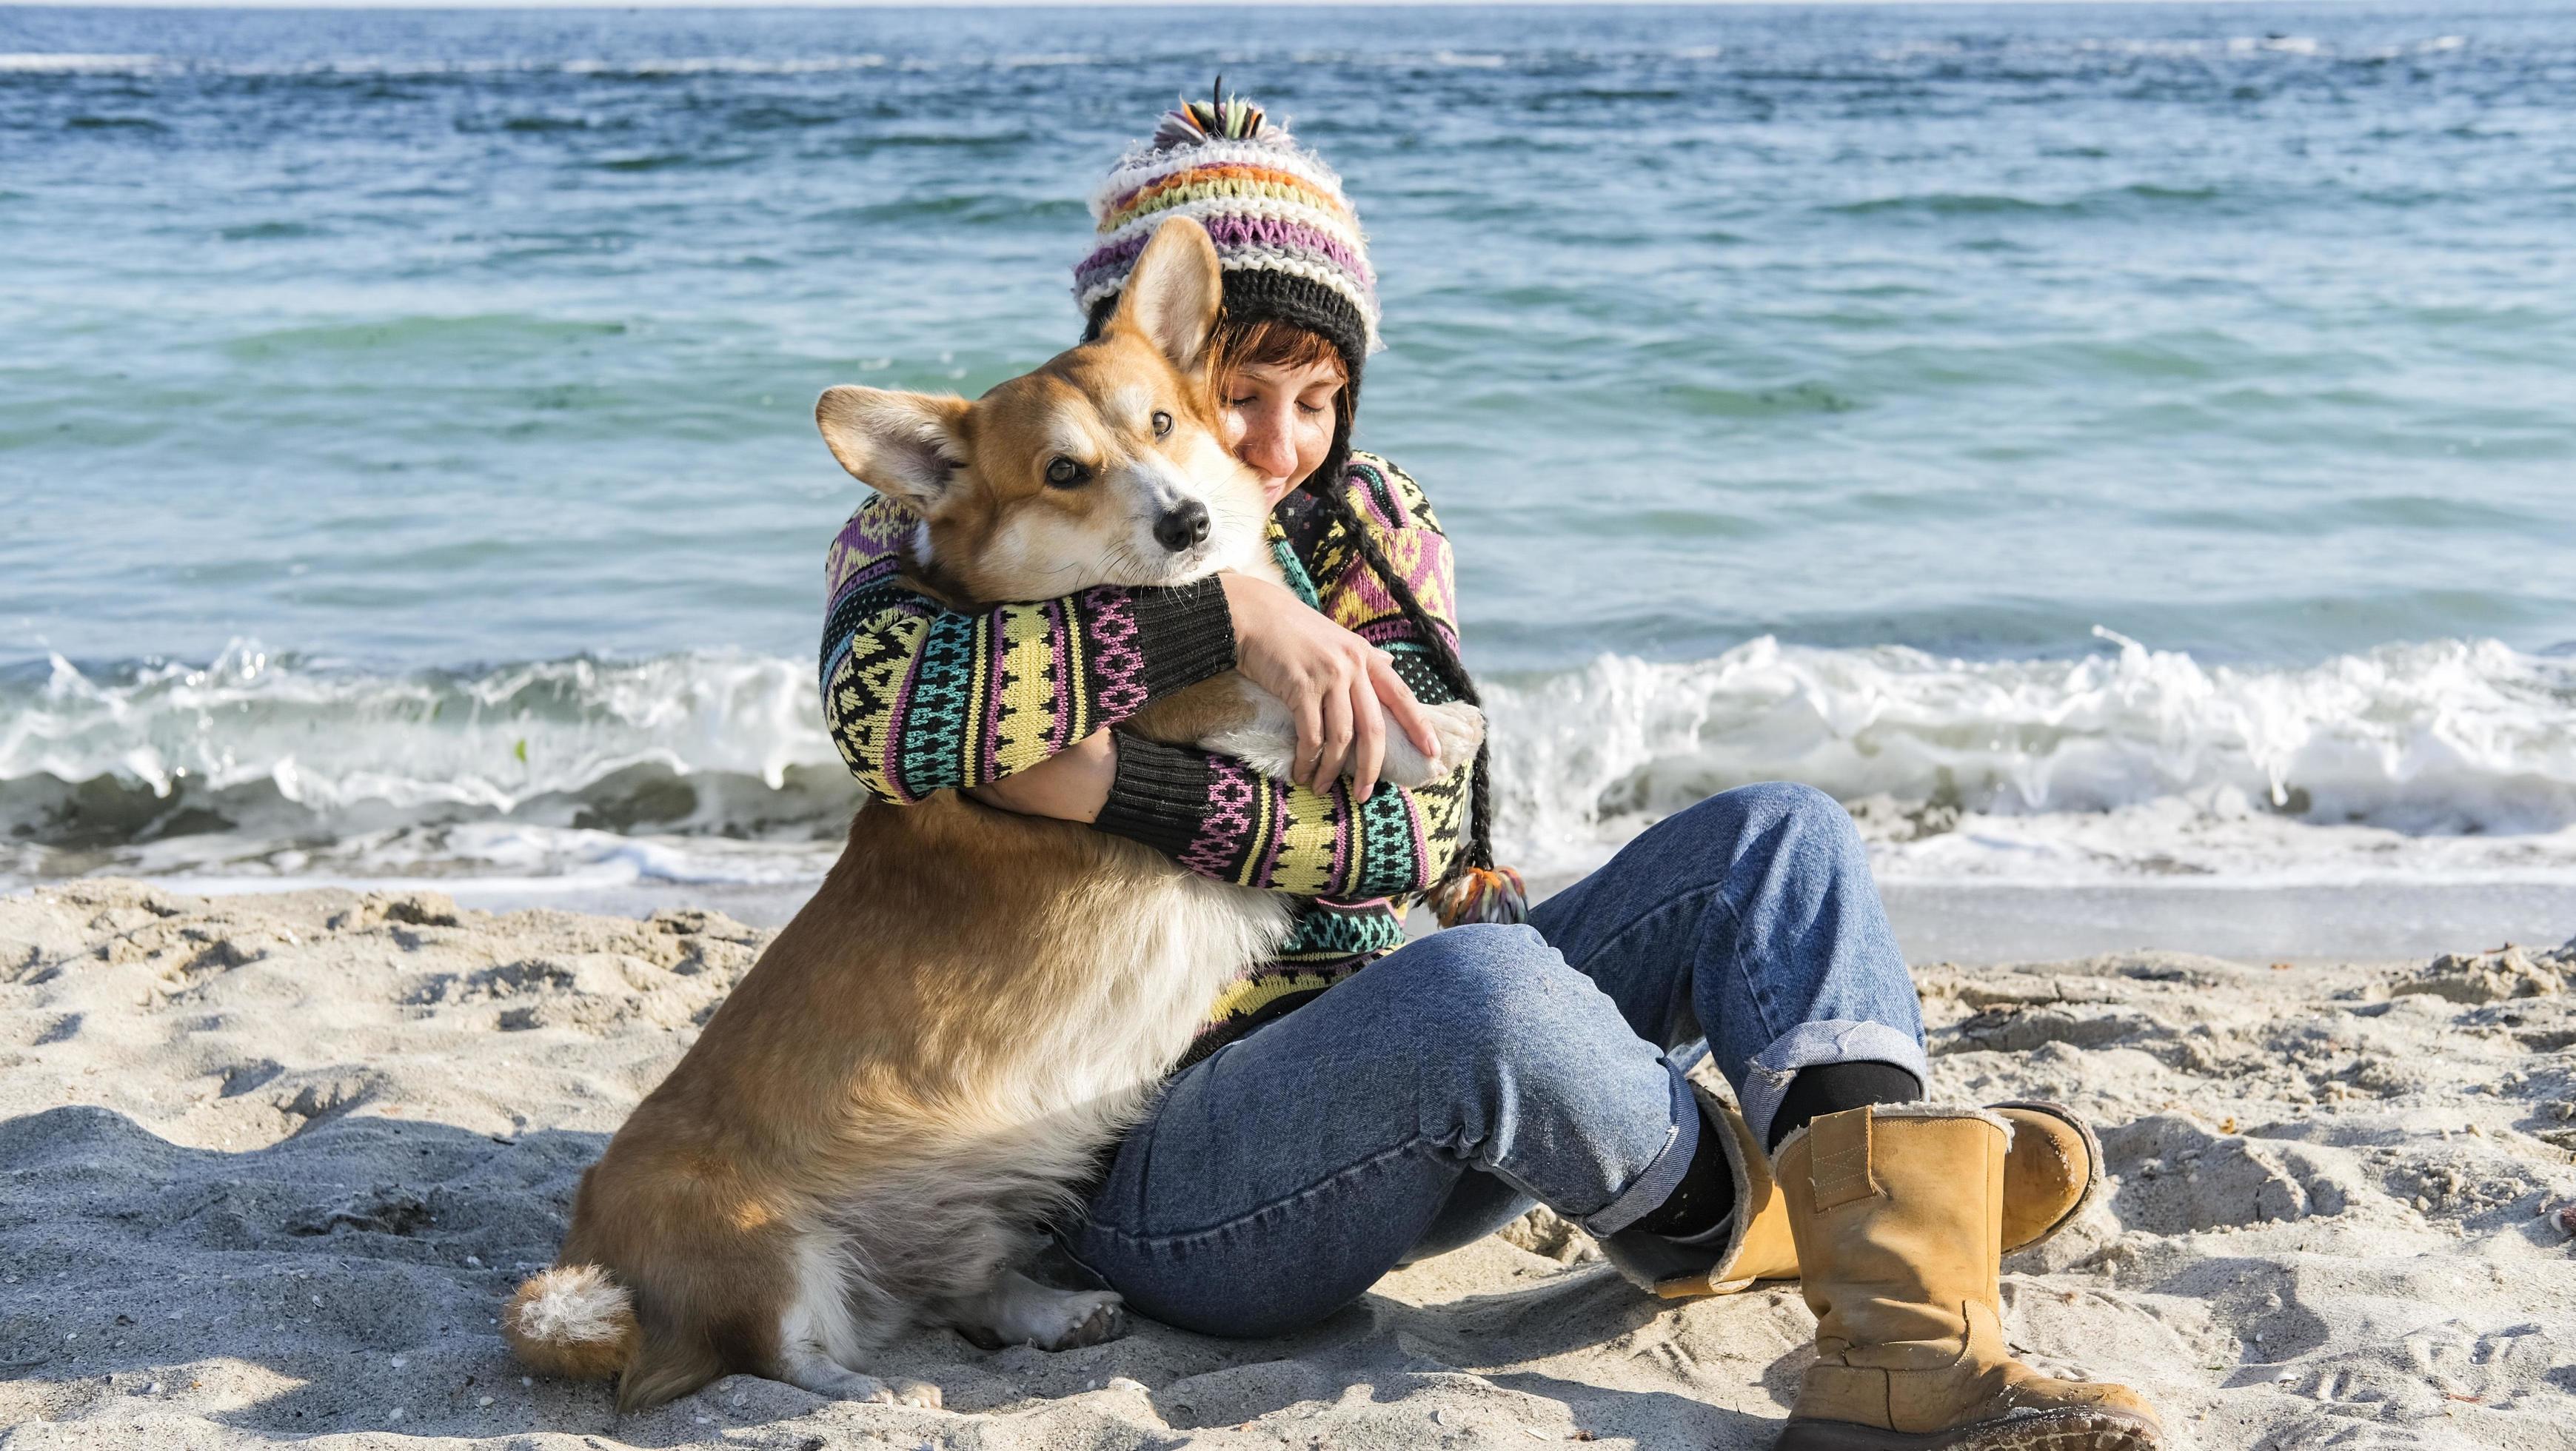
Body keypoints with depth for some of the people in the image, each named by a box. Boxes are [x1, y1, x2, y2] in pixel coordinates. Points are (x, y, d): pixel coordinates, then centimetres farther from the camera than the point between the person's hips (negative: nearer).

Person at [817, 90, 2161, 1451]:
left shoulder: (1372, 523, 11)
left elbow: (1429, 819, -5)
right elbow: (883, 699, -26)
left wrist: (1121, 790, -19)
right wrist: (1229, 616, -25)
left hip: (1420, 1063, 6)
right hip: (1164, 1162, -6)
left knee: (1775, 838, -9)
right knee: (1478, 981, -39)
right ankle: (1708, 1199, -10)